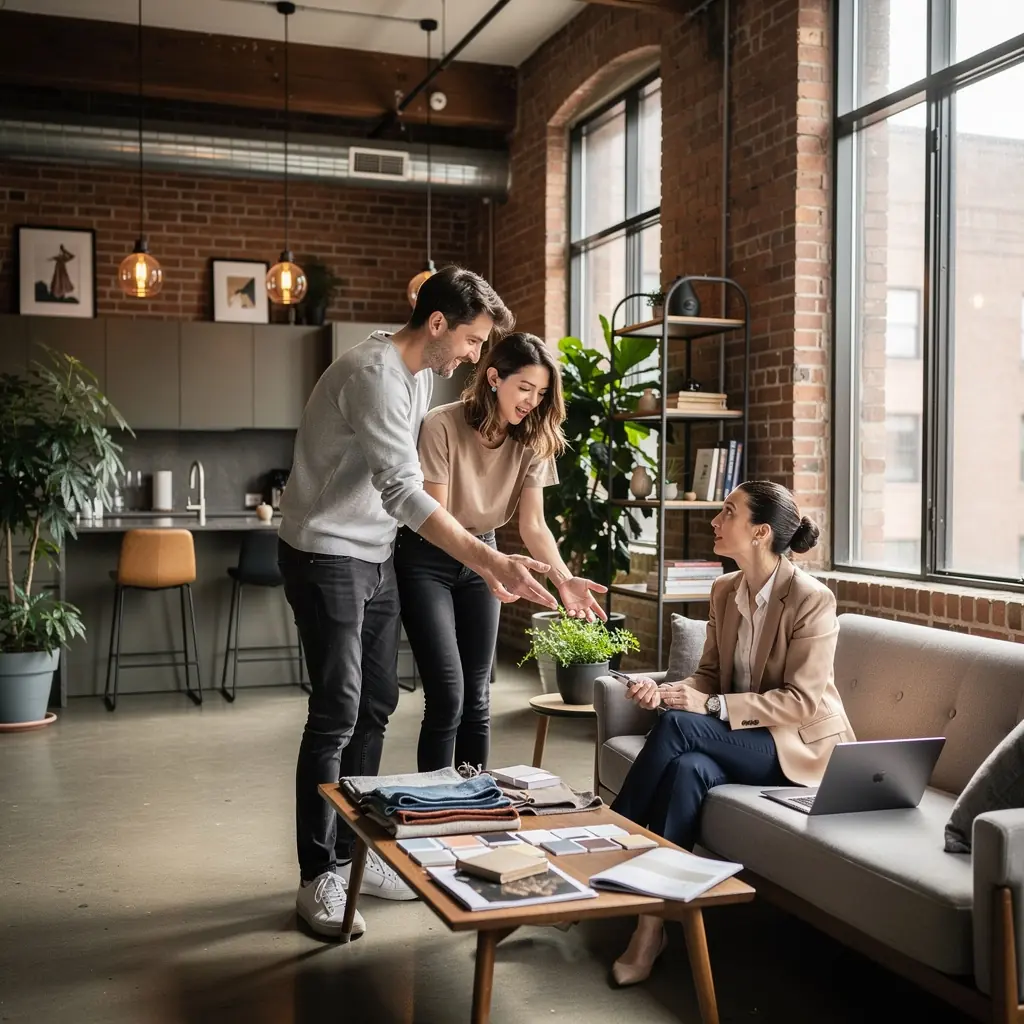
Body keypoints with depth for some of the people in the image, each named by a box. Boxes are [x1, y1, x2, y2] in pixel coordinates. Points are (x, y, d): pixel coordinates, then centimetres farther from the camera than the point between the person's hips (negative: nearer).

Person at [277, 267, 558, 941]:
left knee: (376, 707, 11)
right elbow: (404, 493, -32)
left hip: (377, 556, 9)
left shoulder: (423, 374, 7)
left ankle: (354, 853, 23)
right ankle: (318, 877, 5)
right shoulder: (374, 374, -23)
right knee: (338, 714, -7)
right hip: (326, 555, -9)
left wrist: (485, 563, 10)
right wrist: (489, 561, -37)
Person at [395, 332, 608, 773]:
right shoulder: (442, 426, -23)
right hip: (427, 561, -5)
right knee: (447, 696, -11)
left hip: (480, 560, 5)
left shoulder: (531, 441, -7)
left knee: (476, 698, 7)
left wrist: (564, 580, -29)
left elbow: (533, 525, -11)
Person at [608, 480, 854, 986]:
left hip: (802, 745, -6)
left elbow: (803, 701, -19)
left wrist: (712, 705, -24)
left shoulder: (812, 599, -17)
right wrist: (664, 690, -11)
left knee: (677, 726, -29)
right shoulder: (724, 590, 5)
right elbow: (710, 675, 11)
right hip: (741, 738, 6)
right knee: (689, 769, -30)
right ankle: (653, 923, -25)